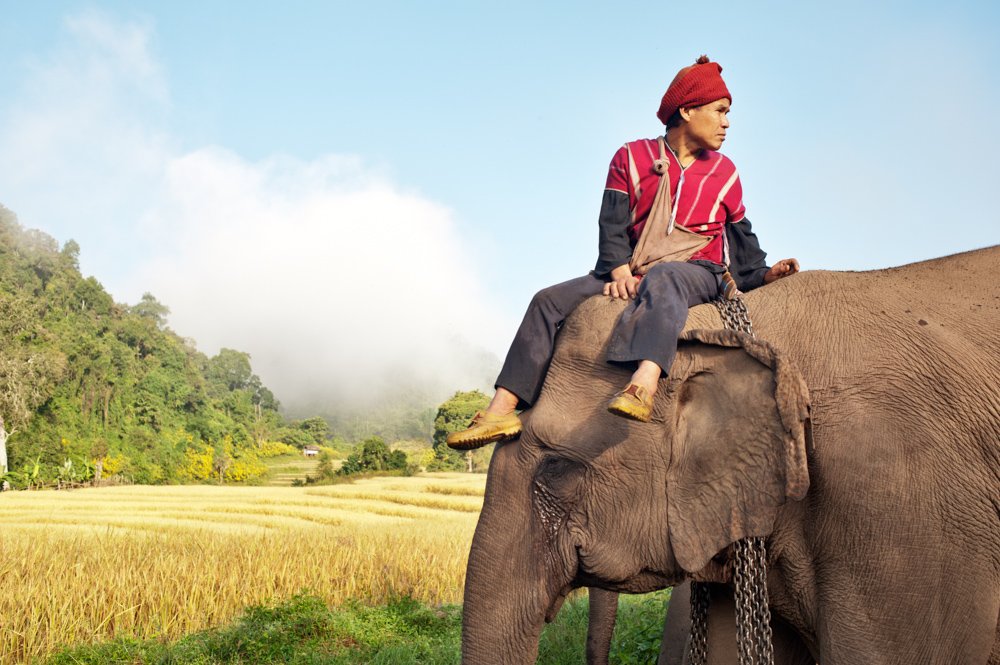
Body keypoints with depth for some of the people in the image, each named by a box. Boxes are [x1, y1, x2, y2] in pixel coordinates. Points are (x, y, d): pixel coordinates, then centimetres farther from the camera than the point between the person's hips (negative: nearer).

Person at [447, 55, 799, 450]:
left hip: (697, 271, -2)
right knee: (551, 301, -15)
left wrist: (764, 273, 4)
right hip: (632, 274, 2)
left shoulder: (723, 173, 16)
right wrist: (620, 272, -14)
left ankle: (643, 387, -67)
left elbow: (741, 241, 22)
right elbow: (612, 224, 2)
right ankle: (501, 412, -22)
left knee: (662, 280, -40)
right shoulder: (631, 158, 11)